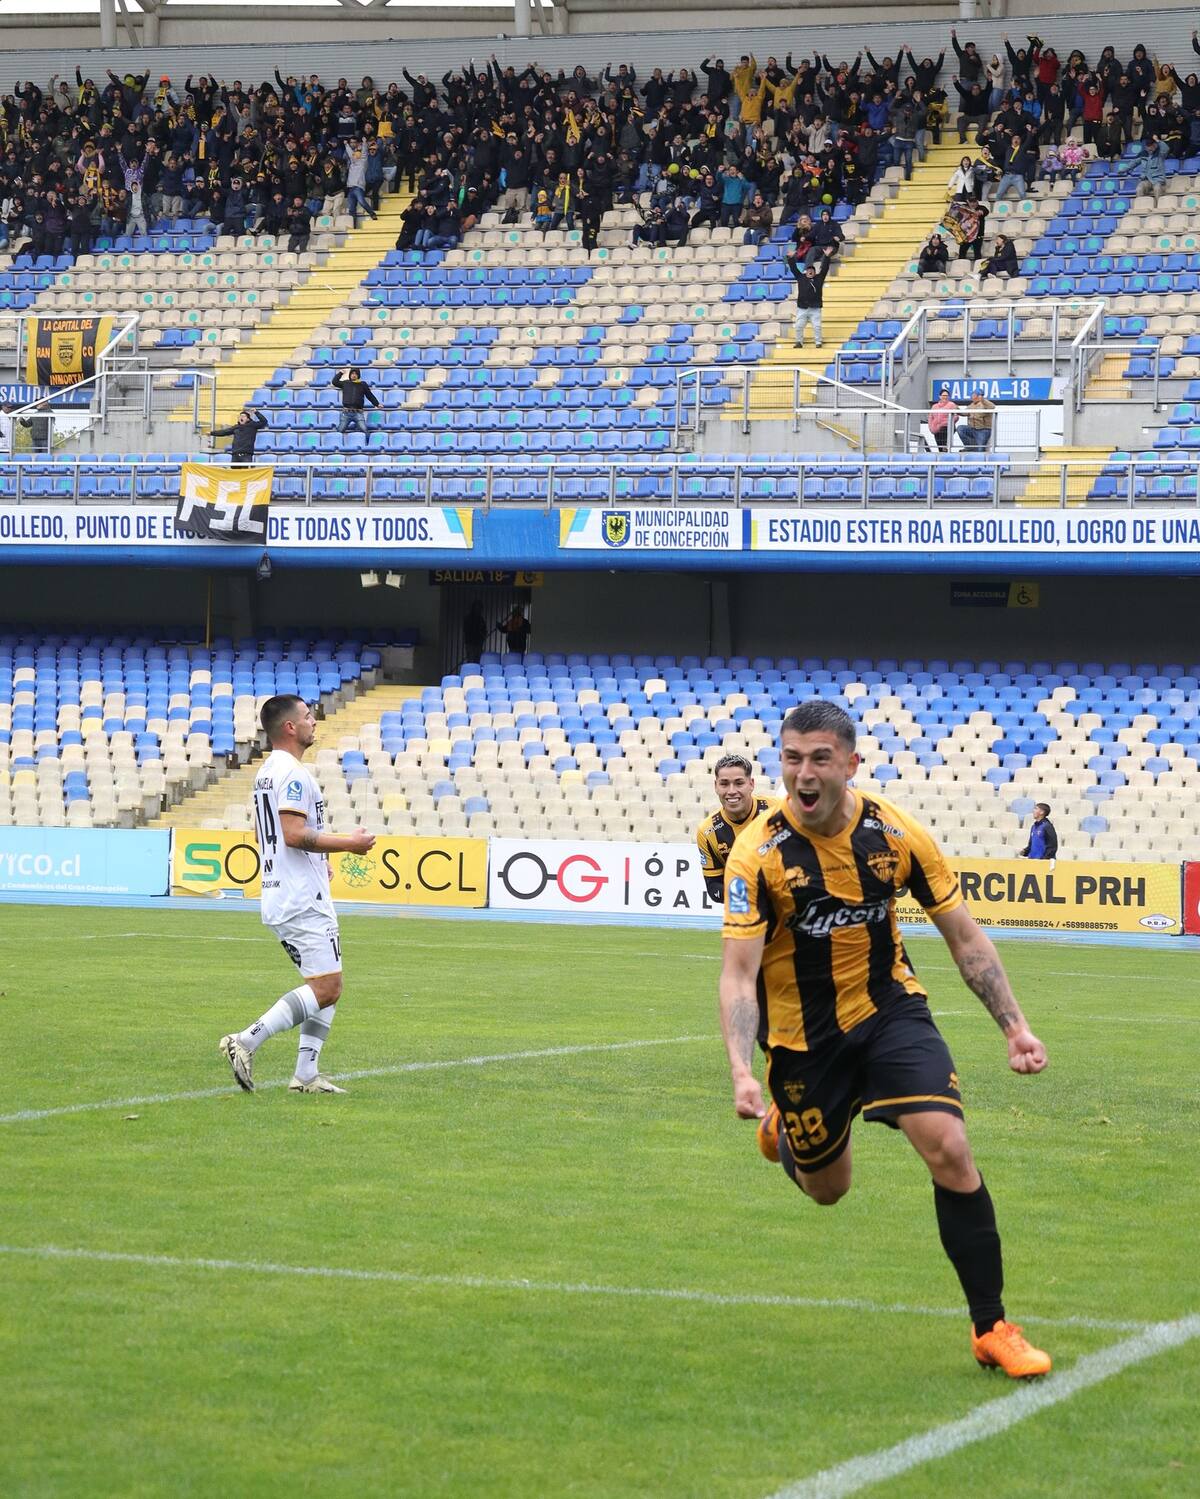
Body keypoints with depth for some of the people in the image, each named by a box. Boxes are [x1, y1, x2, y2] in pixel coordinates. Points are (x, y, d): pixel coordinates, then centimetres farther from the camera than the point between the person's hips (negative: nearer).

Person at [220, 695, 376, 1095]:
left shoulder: (266, 772, 17)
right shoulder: (293, 774, -15)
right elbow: (294, 834, -24)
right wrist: (348, 843, -14)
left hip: (276, 898, 11)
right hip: (304, 900, -11)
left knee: (327, 987, 13)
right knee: (326, 988, -11)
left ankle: (306, 1075, 7)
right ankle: (246, 1042, -17)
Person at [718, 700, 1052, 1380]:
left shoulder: (897, 833, -14)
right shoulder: (758, 852, -19)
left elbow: (964, 936, -3)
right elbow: (738, 972, -21)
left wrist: (1015, 1025, -9)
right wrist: (741, 1072, -34)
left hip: (889, 1008, 1)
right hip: (803, 1035, -1)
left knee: (949, 1149, -19)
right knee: (827, 1190, 13)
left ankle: (992, 1326, -8)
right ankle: (783, 1125, 51)